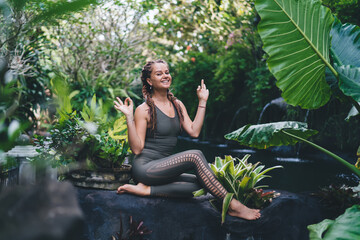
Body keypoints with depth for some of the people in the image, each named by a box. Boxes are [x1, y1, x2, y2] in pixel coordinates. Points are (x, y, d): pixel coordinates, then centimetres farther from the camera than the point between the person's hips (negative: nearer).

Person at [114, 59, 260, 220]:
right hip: (145, 167, -7)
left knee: (199, 184, -20)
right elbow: (137, 148, -11)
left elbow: (194, 132, 2)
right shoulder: (144, 110, -6)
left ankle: (147, 190, -16)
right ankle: (233, 206, -26)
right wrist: (129, 117, -21)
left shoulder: (177, 105, 14)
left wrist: (202, 101, 5)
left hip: (164, 168, 7)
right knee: (195, 156, -26)